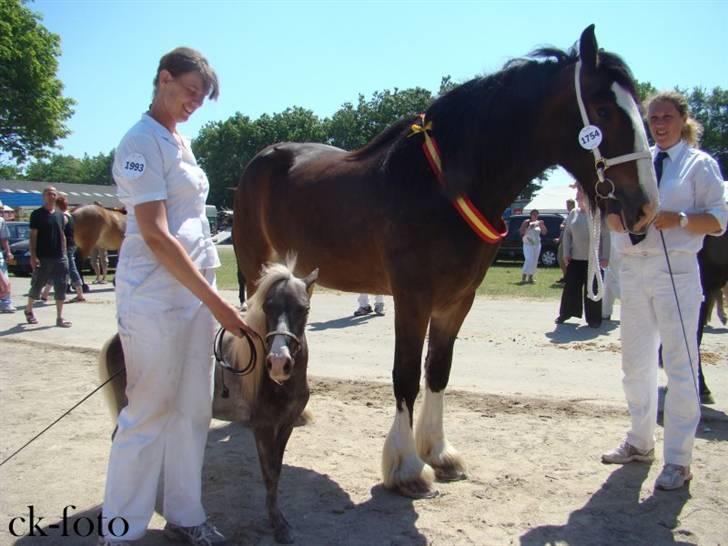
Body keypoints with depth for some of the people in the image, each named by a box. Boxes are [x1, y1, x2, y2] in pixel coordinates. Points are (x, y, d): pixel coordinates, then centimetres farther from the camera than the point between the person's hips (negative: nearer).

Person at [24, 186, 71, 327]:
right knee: (37, 285, 7)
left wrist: (64, 254, 11)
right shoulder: (37, 214, -3)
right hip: (42, 258, -4)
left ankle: (59, 317, 6)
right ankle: (29, 310, 30)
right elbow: (33, 236, -7)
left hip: (59, 257, 4)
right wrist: (33, 256, -14)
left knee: (60, 287, 1)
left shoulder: (60, 214, 11)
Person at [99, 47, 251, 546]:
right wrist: (216, 303, -20)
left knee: (193, 409, 12)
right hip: (156, 298, -8)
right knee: (150, 411, 0)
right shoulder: (141, 143, -12)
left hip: (196, 290, 8)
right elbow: (155, 235, -19)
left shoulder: (181, 142, 14)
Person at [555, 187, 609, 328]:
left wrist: (605, 257, -11)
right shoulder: (574, 214, 7)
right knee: (571, 286, 7)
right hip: (575, 258, 4)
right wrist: (566, 253, 2)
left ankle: (593, 318, 10)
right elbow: (567, 234, 11)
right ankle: (565, 314, 19)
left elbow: (606, 237, -7)